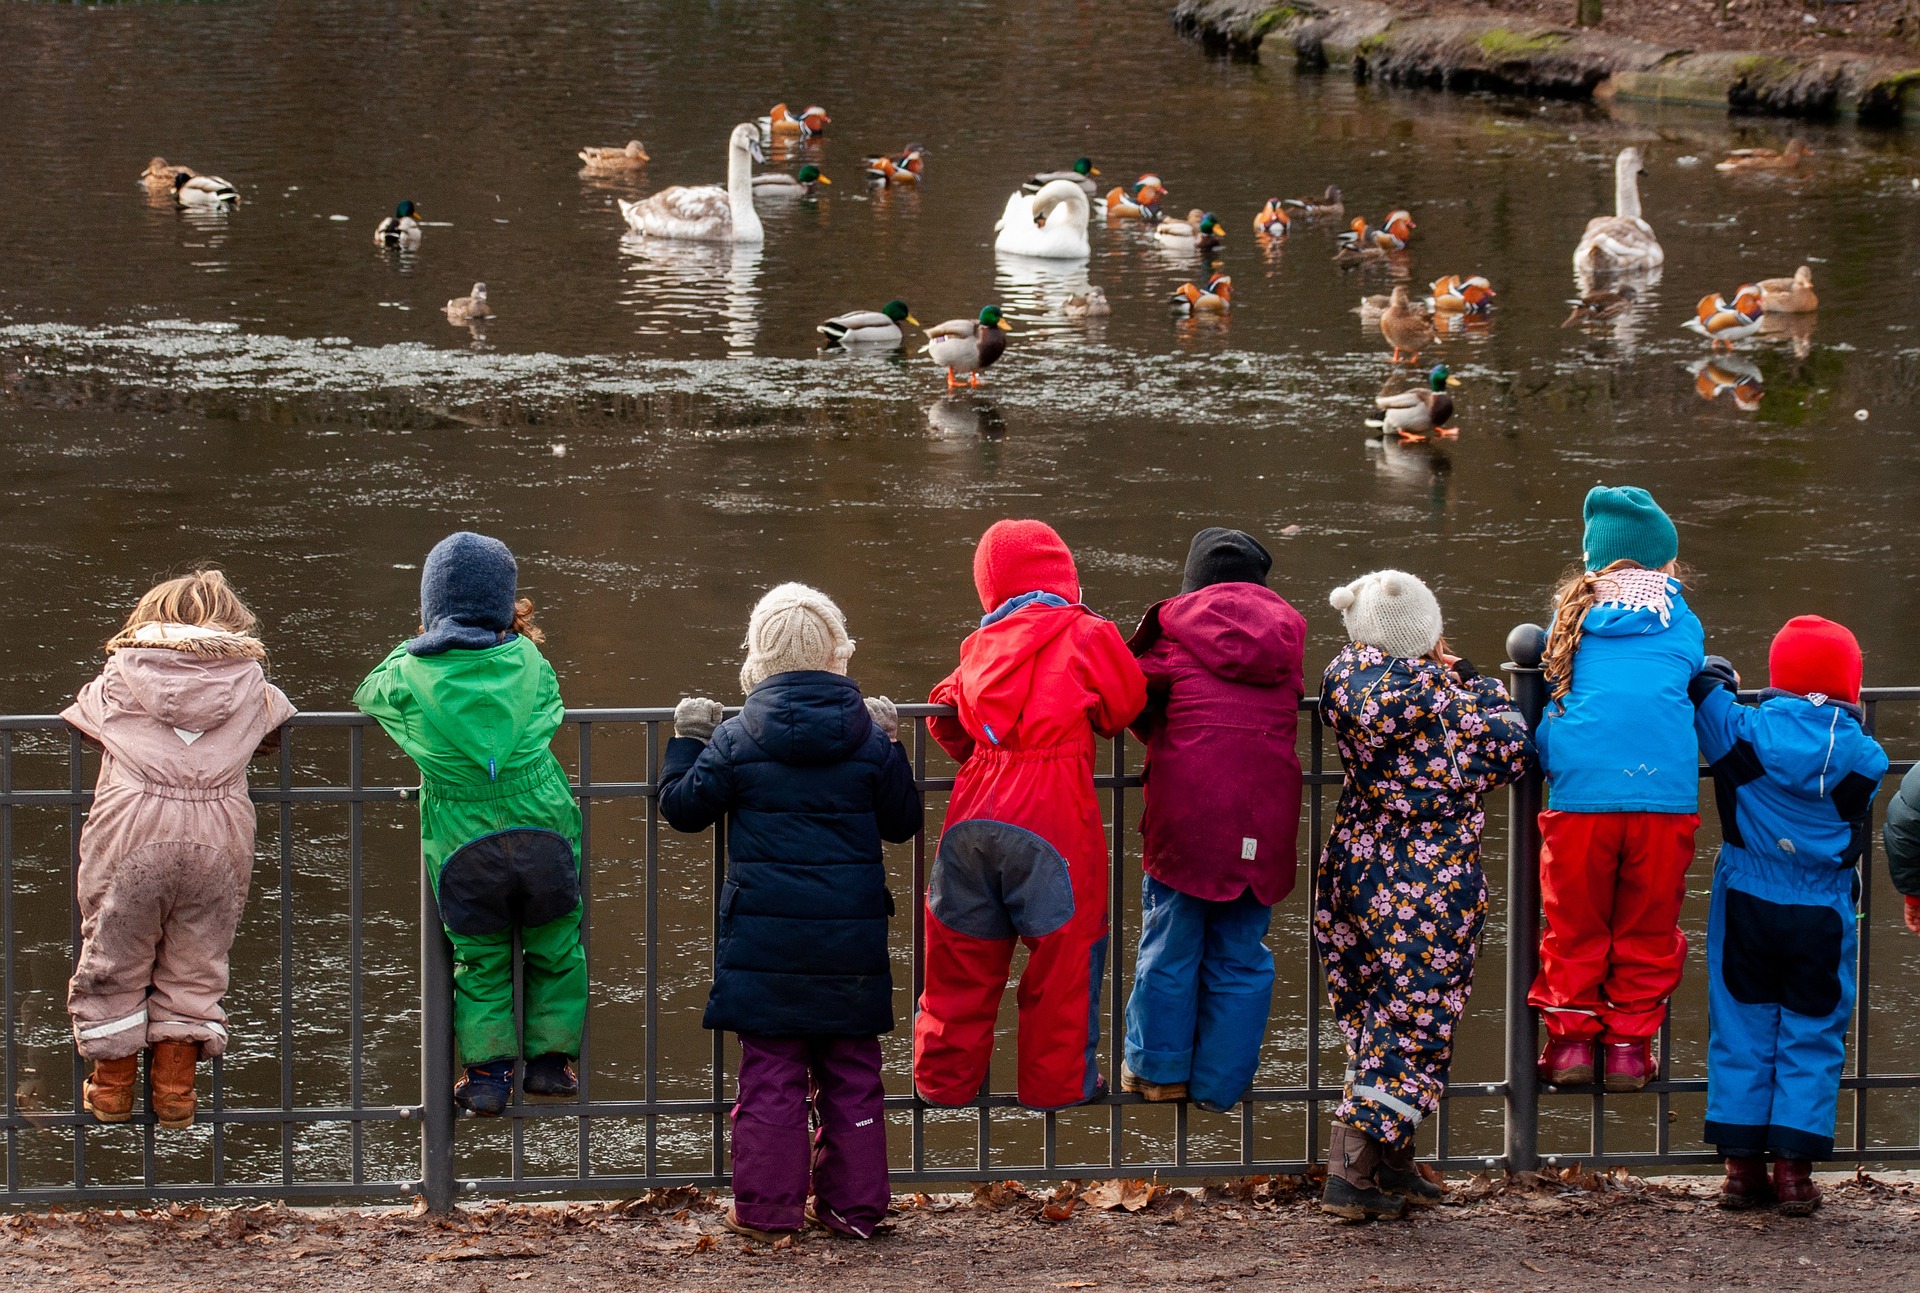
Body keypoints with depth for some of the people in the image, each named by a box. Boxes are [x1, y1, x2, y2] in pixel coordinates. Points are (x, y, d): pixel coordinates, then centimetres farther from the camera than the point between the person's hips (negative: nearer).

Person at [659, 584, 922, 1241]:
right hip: (851, 939, 1)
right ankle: (855, 1205, 13)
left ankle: (768, 1207, 5)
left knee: (771, 1071, 4)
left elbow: (682, 807, 3)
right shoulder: (869, 737, -1)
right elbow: (903, 822, 11)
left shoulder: (735, 739, -5)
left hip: (765, 936, -1)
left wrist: (687, 741, 18)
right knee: (851, 1072, 10)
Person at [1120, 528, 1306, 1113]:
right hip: (1264, 814, 3)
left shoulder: (1177, 626, 0)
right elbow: (1291, 704, 15)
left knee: (1171, 943, 9)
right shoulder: (1283, 632, 11)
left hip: (1187, 805, -3)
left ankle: (1159, 1069, 16)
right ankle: (1220, 1082, 12)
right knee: (1240, 954, 9)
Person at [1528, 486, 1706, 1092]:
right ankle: (1629, 1044, 14)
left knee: (1574, 924, 12)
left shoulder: (1571, 616, 11)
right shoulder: (1684, 624, 11)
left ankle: (1571, 1037, 13)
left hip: (1580, 791, 0)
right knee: (1647, 927, 12)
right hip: (1666, 788, 0)